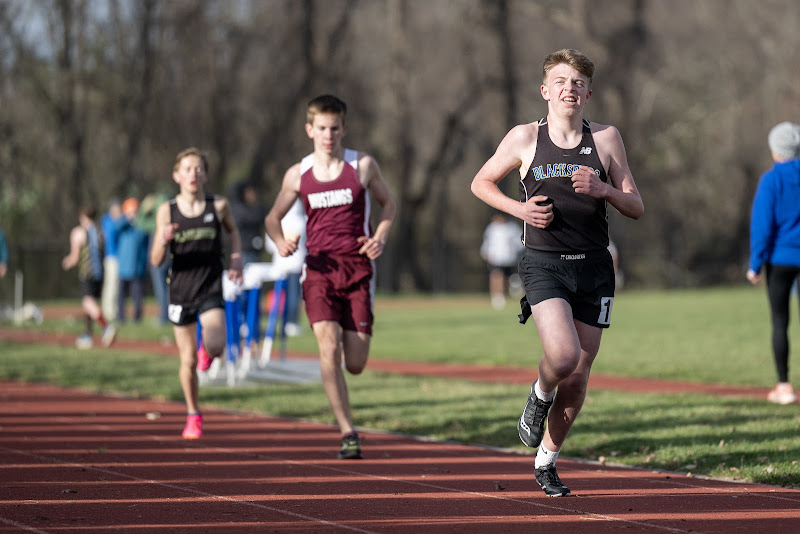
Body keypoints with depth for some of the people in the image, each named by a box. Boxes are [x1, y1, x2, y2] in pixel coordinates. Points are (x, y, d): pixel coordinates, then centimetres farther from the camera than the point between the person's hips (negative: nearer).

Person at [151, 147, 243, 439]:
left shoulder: (218, 205, -3)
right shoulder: (167, 211, -5)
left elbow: (232, 231, 19)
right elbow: (156, 261, -4)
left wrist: (236, 259, 3)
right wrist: (163, 241, -25)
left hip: (211, 289, -1)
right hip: (181, 291, 1)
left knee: (215, 345, -23)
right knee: (187, 361, 7)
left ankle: (208, 351, 15)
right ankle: (193, 415, 28)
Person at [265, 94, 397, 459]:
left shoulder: (363, 166, 2)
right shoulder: (298, 175, 4)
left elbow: (388, 203, 16)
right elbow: (273, 217, 15)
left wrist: (380, 237, -3)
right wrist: (280, 241, -7)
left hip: (357, 269, 0)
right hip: (319, 269, 0)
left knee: (355, 364, -2)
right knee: (329, 347, -21)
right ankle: (348, 433, -15)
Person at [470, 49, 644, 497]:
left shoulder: (606, 139, 4)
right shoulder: (524, 139, 1)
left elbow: (637, 208, 7)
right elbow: (481, 183, 14)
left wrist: (604, 190, -14)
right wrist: (520, 208, -4)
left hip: (594, 266, 2)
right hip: (544, 263, -2)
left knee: (577, 379, 6)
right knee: (563, 356, -25)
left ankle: (546, 462, 26)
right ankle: (540, 396, 11)